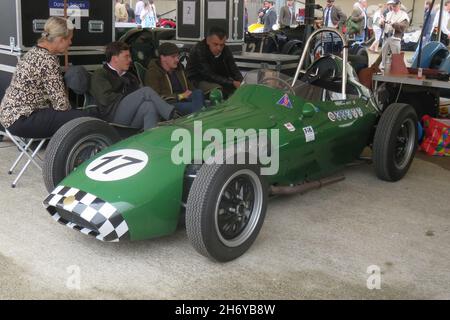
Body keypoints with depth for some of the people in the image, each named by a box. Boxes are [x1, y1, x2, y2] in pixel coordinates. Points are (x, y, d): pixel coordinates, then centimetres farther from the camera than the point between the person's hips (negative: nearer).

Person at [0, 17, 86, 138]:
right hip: (20, 119, -10)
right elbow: (61, 103, -20)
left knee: (73, 112, 17)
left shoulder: (35, 51, 10)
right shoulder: (48, 60, -19)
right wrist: (70, 114, 0)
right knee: (79, 118, -17)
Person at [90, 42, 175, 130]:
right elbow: (105, 99, -6)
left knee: (150, 105, -32)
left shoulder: (130, 77, 32)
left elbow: (140, 96, 18)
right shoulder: (100, 75, 12)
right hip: (112, 116, -5)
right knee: (147, 91, -23)